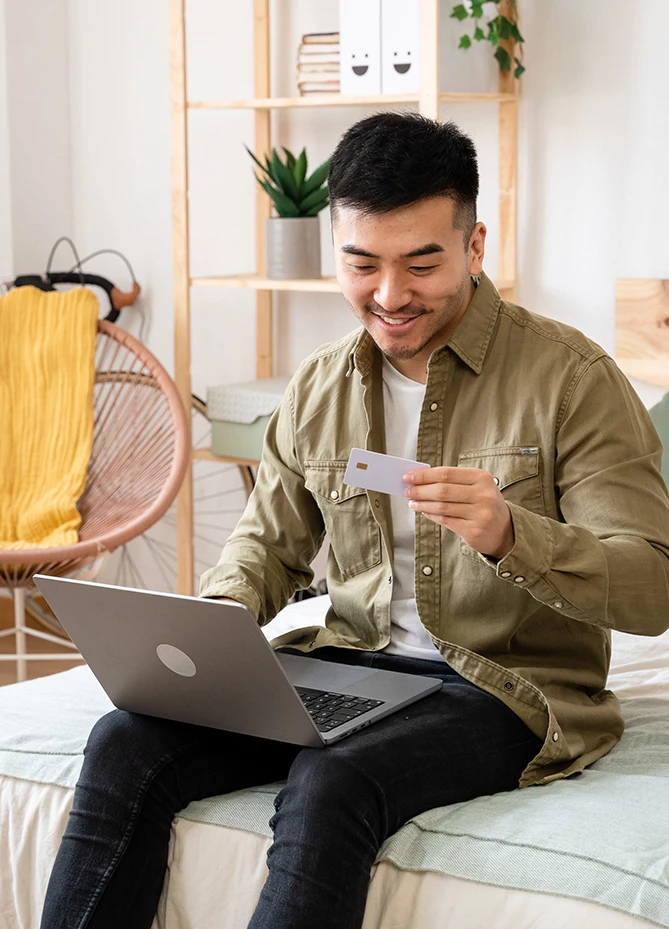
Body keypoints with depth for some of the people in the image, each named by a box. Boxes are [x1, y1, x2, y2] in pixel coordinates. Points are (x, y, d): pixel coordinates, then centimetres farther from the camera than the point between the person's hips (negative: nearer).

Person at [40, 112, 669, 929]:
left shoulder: (572, 378, -8)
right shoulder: (318, 388, 9)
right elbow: (268, 540, 20)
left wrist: (509, 534, -31)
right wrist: (222, 610, -4)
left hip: (507, 687, -5)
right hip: (346, 666, 5)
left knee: (331, 782, -35)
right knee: (126, 743, -17)